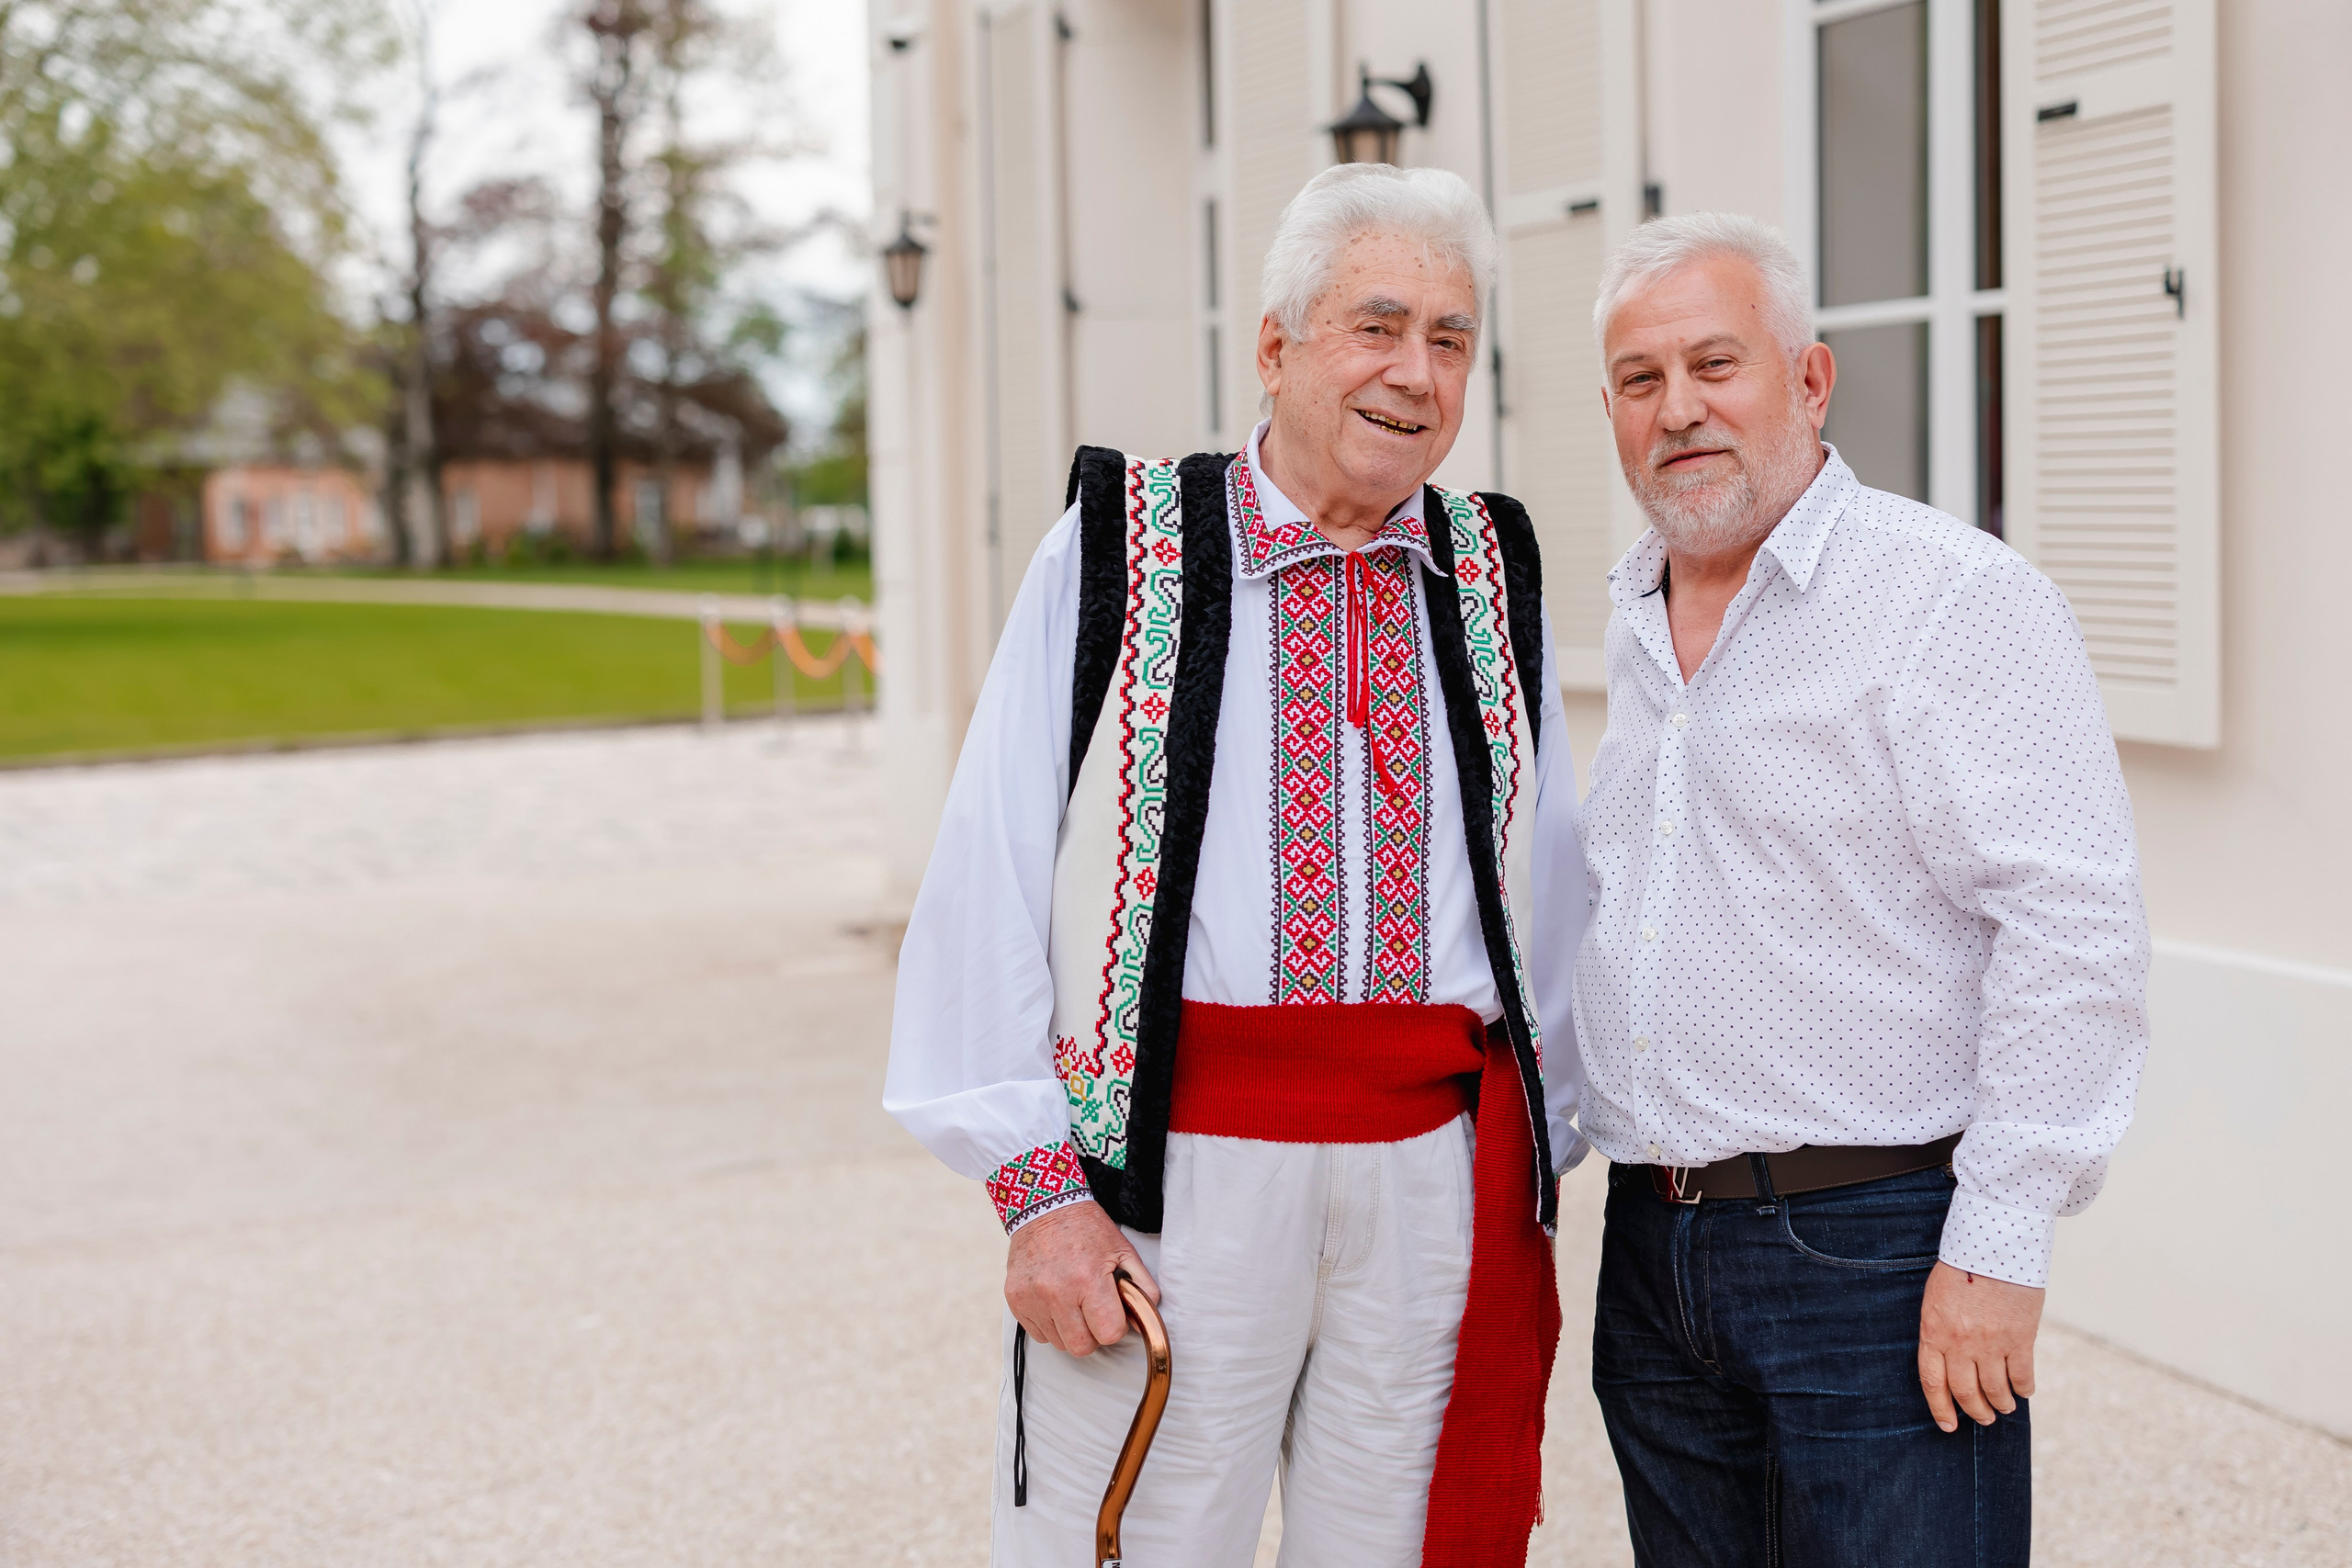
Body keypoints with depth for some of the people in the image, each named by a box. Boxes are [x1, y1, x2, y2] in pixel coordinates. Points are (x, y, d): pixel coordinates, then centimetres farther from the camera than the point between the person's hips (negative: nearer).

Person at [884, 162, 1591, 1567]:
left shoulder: (1495, 580, 11)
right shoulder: (1117, 554, 0)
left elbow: (1553, 885, 15)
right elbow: (993, 883, -4)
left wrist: (1535, 1160, 12)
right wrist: (1041, 1184, -9)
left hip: (1440, 1182, 3)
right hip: (1179, 1167, -3)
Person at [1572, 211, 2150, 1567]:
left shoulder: (1960, 601, -12)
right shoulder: (1638, 619, 13)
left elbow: (2074, 923, -18)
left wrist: (1999, 1248, -20)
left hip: (1873, 1250, -7)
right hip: (1653, 1243, 7)